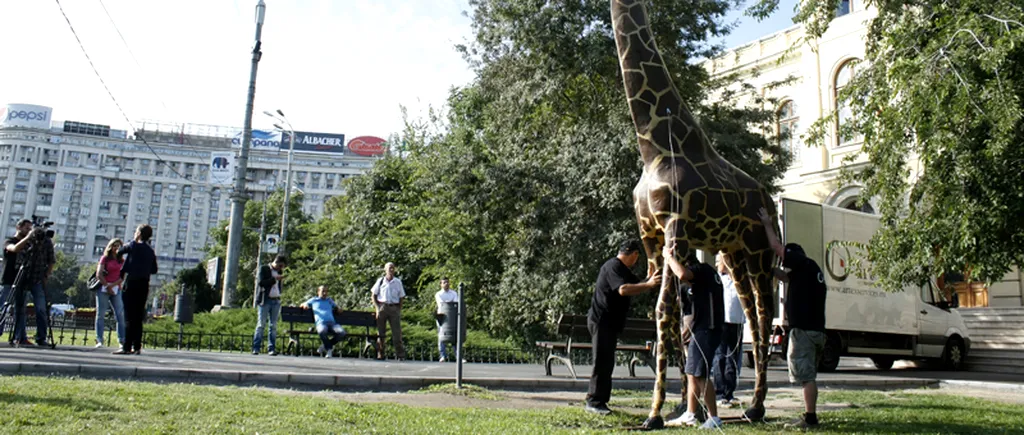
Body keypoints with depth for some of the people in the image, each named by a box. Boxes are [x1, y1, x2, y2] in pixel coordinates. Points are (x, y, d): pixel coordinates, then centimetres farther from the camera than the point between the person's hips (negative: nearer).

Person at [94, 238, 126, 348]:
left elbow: (123, 277, 4)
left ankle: (122, 341, -4)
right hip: (103, 288, -2)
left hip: (116, 289, 2)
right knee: (100, 314, -2)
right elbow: (99, 274, -2)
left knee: (120, 315, -5)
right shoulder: (105, 258, 6)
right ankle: (99, 340, -1)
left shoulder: (122, 261, 12)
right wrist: (107, 286, -6)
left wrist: (112, 286, -9)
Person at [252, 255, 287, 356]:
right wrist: (274, 279, -18)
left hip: (276, 301, 5)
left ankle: (271, 349, 0)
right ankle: (256, 348, -4)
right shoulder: (264, 269, 1)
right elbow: (261, 282, -12)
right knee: (261, 325, -5)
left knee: (273, 326, 1)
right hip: (265, 300, -5)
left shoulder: (279, 271, 16)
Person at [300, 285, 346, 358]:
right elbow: (302, 305, 33)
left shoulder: (329, 300, 32)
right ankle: (329, 349, -16)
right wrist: (305, 305, 8)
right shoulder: (314, 300, 26)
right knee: (322, 331, -43)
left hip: (332, 323, 3)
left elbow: (336, 307, 43)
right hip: (321, 323, -3)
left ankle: (325, 345, -7)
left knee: (342, 333, -31)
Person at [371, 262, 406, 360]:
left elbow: (401, 298, 11)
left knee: (397, 332, -4)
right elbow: (374, 296, 8)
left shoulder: (398, 282, 8)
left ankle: (400, 355, -1)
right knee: (380, 332, 3)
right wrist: (377, 309, -3)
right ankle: (380, 355, 11)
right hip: (382, 307, 0)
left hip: (394, 308, 0)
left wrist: (399, 311, 2)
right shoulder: (380, 281, 5)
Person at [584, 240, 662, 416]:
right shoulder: (613, 266, -15)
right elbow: (623, 289, -30)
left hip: (610, 322, 11)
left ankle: (600, 401, 18)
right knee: (602, 363, -9)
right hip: (601, 320, -11)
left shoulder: (622, 269, 19)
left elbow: (636, 284, 23)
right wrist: (649, 284, -36)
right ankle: (594, 402, -4)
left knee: (607, 363, 12)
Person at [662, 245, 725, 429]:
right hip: (702, 328, 10)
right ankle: (690, 415, 20)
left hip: (707, 329, -10)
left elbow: (682, 274, -35)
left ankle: (714, 418, -2)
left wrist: (669, 256, -20)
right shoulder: (704, 271, 19)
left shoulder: (701, 269, -13)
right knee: (691, 373, 14)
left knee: (700, 374, -8)